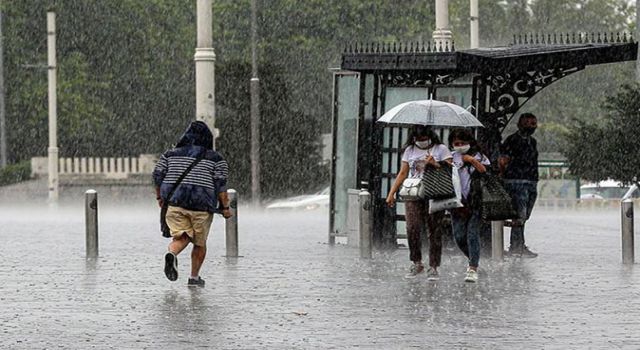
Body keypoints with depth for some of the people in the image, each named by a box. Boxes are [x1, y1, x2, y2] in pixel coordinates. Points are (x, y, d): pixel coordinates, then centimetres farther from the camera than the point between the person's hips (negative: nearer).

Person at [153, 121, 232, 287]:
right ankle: (194, 277, 18)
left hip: (174, 203, 2)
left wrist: (160, 197, 19)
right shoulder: (216, 159, 3)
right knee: (200, 242, 14)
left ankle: (172, 254, -34)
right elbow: (220, 184, -4)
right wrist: (225, 207, 1)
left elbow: (157, 175, 7)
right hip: (201, 205, -2)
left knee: (181, 237, -1)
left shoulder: (171, 154, 11)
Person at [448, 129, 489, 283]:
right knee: (459, 237, 0)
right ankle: (473, 260, 26)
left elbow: (486, 172, -6)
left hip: (476, 202, -3)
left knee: (473, 234, -11)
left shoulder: (478, 156, 6)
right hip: (458, 203, 3)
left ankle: (473, 269, -10)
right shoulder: (451, 157, 12)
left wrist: (473, 161, -12)